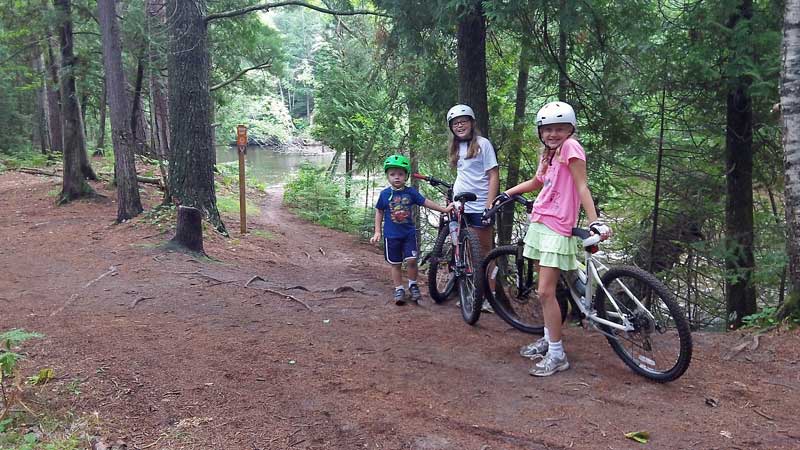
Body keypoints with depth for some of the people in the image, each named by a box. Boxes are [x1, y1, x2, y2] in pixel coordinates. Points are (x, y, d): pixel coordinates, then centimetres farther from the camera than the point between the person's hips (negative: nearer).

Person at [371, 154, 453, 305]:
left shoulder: (411, 192, -2)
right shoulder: (384, 194, -3)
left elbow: (426, 202, 2)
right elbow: (379, 212, 6)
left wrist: (444, 209, -2)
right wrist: (377, 232, 2)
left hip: (409, 233, 0)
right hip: (391, 235, 0)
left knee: (411, 260, -9)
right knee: (396, 264, 6)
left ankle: (413, 285, 13)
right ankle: (399, 289, 19)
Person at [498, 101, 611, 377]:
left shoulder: (570, 147, -9)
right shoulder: (548, 154, 14)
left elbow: (582, 187, -17)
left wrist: (595, 222, -26)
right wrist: (507, 194, 28)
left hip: (557, 229, -8)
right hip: (540, 224, 8)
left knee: (546, 292, -9)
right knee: (544, 289, 14)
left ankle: (557, 355, 2)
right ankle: (549, 340, 28)